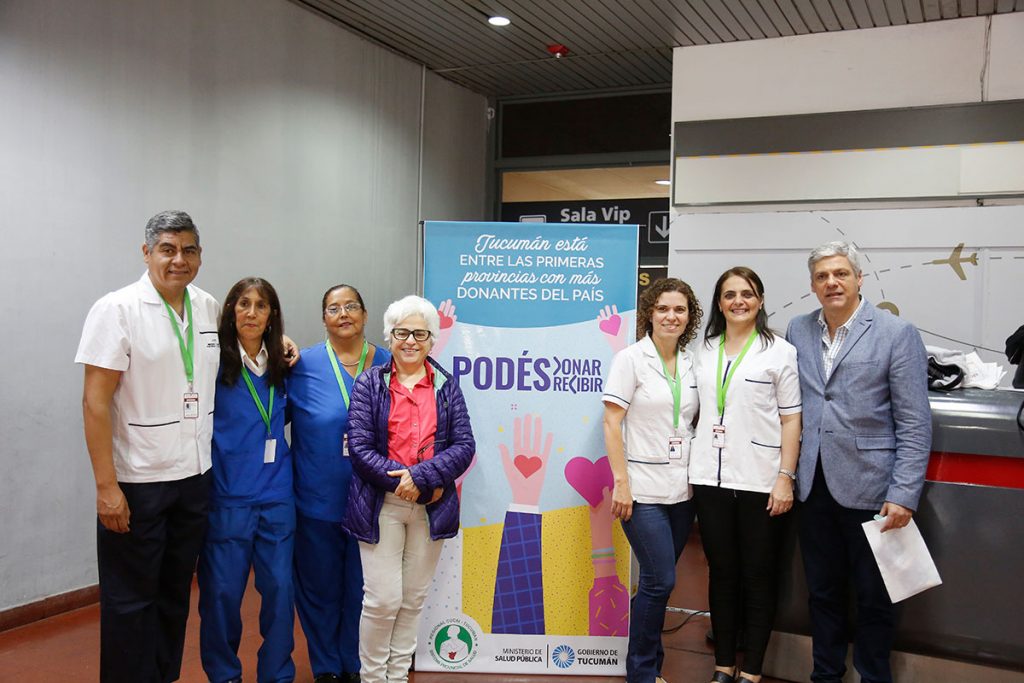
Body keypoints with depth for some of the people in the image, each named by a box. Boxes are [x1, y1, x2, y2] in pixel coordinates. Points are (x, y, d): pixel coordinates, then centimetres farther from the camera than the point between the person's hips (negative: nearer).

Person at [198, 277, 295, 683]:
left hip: (276, 494, 4)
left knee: (279, 586, 8)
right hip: (228, 495, -4)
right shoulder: (215, 362, -7)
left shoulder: (280, 367, 8)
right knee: (223, 591, 5)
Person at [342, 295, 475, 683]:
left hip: (432, 505, 2)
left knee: (414, 598, 10)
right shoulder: (370, 384, 2)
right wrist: (402, 482, -15)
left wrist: (423, 476, -16)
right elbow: (359, 446, -6)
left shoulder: (446, 386, 7)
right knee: (383, 599, -3)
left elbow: (464, 445, -2)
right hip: (381, 505, -2)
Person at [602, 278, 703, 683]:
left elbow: (696, 423, 16)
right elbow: (612, 422, -9)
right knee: (660, 580, -6)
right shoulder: (631, 358, -6)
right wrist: (621, 482, -14)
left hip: (682, 490, 5)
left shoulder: (692, 364, 9)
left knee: (658, 580, 10)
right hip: (644, 489, -5)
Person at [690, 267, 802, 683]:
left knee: (757, 578, 6)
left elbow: (791, 420, -3)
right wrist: (690, 468, 9)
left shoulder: (780, 352, -1)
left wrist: (786, 478, -9)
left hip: (759, 481, -3)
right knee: (721, 574, 11)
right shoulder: (704, 351, 10)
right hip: (711, 478, 4)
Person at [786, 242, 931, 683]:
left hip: (868, 488, -4)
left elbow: (915, 424, -9)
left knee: (873, 597, 10)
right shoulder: (798, 331, 6)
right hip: (814, 486, 4)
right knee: (823, 592, 16)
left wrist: (904, 495, -14)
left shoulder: (897, 334, -7)